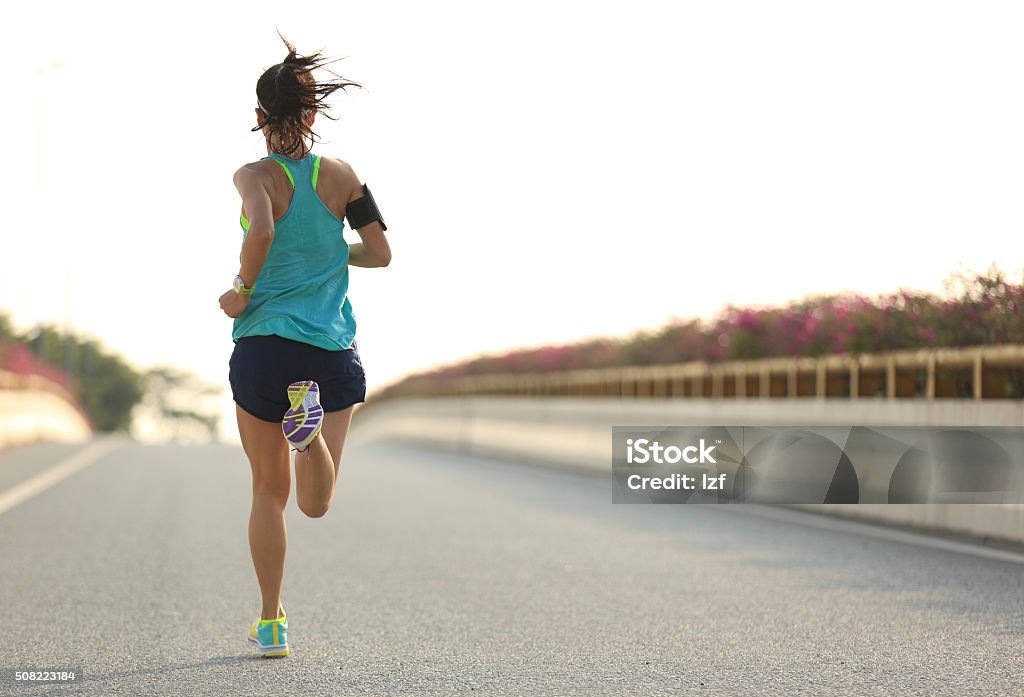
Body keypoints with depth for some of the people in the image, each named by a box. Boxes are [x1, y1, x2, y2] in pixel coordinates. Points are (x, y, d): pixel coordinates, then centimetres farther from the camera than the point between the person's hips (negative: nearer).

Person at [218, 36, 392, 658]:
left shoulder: (256, 176, -6)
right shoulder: (341, 176, 3)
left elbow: (261, 232, -27)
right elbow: (380, 253, 1)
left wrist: (243, 291, -11)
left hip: (264, 345, -2)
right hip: (333, 350, 2)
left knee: (270, 490, 14)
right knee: (316, 505, 5)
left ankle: (272, 624, 16)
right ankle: (310, 427, -26)